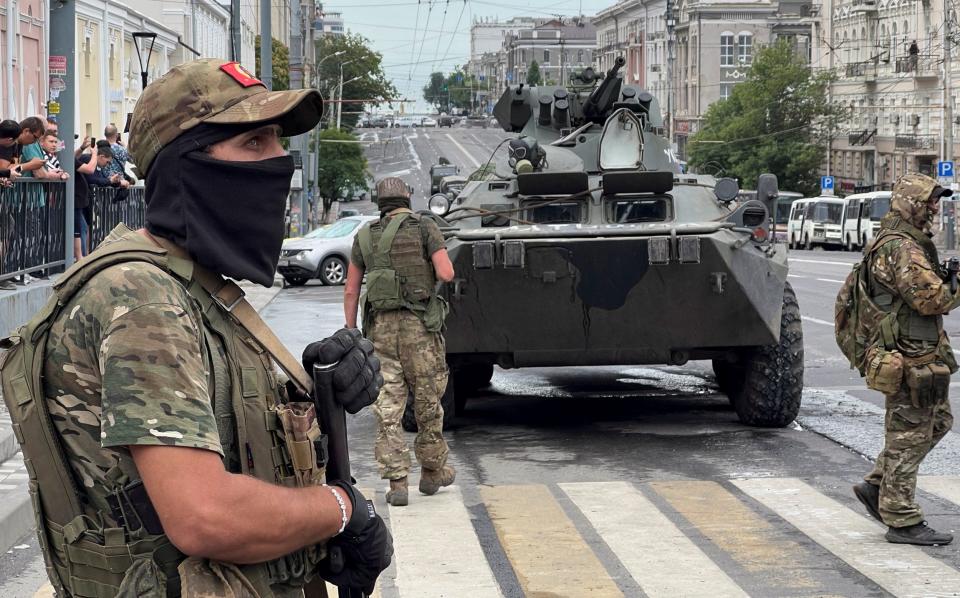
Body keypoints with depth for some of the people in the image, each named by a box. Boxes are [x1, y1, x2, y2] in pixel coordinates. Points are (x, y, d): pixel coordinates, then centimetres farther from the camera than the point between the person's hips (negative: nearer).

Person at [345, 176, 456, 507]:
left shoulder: (365, 236, 11)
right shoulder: (425, 228, 1)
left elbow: (350, 291, 10)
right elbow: (446, 273, -10)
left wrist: (350, 332, 15)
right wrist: (429, 267, 12)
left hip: (380, 328, 2)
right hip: (420, 326, -2)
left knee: (387, 407, 3)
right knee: (428, 401, 11)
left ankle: (396, 482, -2)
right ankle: (432, 471, 24)